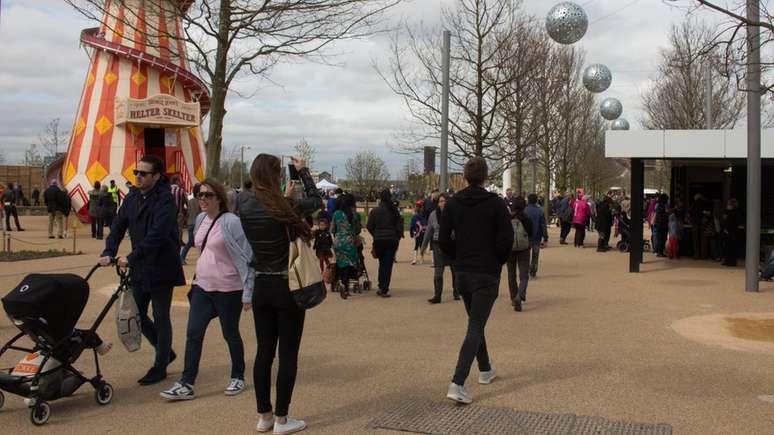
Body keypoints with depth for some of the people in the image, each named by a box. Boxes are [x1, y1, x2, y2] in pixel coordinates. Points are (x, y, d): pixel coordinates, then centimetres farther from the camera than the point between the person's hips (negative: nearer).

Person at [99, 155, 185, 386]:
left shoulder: (165, 200, -17)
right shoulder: (132, 197, 6)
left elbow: (156, 235, -26)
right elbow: (119, 225, 6)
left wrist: (131, 258, -27)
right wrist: (109, 252, -8)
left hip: (161, 269, -7)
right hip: (139, 269, 7)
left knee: (160, 318, 3)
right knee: (137, 314, 12)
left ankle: (160, 367, 17)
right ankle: (165, 352, 31)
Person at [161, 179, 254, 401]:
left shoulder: (231, 222, -15)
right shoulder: (200, 219, 6)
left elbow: (245, 257, -15)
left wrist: (248, 293, -15)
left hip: (227, 289, -6)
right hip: (202, 286, 6)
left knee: (230, 334, 8)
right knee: (193, 334, 1)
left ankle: (238, 377, 27)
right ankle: (186, 384, 6)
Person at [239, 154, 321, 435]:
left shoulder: (245, 211, -2)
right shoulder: (287, 209, -15)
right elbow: (316, 201, 4)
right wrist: (303, 171, 15)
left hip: (261, 288, 5)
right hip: (288, 288, -5)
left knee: (264, 352, 13)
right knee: (288, 354, 4)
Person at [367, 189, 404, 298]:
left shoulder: (375, 211, -4)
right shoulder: (394, 211, -3)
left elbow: (369, 226, -3)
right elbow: (400, 226, -2)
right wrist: (397, 237, 10)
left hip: (378, 240, 1)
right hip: (392, 240, -1)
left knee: (382, 263, 18)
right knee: (388, 264, 2)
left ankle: (381, 287, 17)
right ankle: (384, 290, -2)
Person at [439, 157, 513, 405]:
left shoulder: (453, 203, 0)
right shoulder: (496, 203, -11)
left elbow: (444, 240, 0)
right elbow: (506, 240, -13)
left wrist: (459, 259, 13)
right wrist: (498, 262, 4)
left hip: (462, 273, 5)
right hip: (487, 275, -5)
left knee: (475, 322, 22)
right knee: (475, 328, -4)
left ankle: (485, 370, 36)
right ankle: (457, 384, -14)